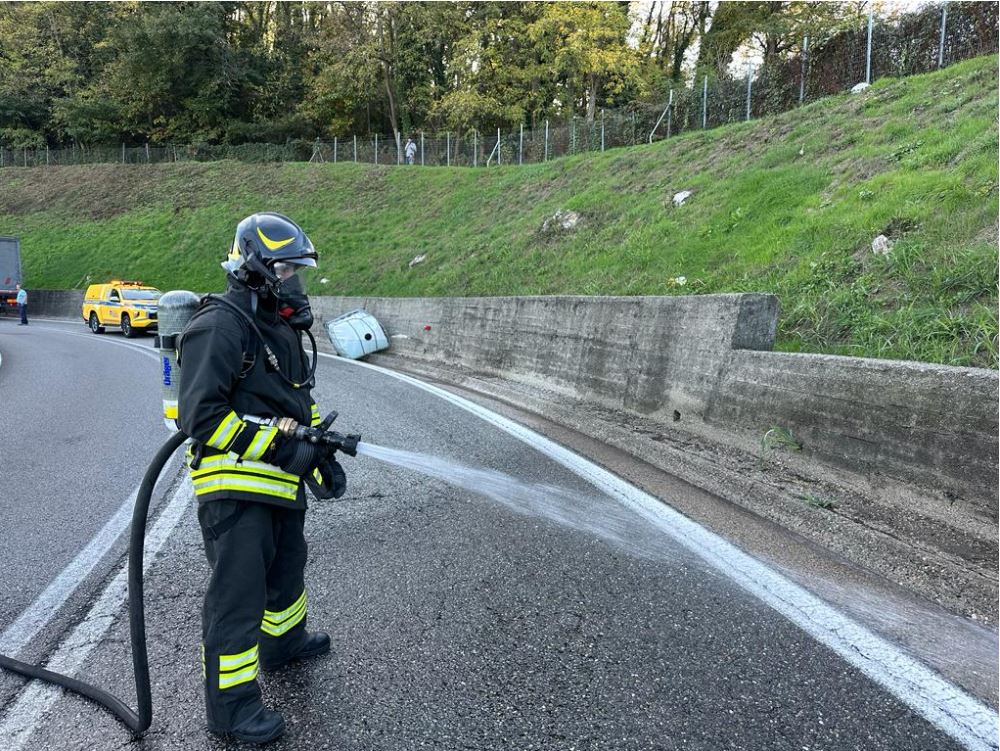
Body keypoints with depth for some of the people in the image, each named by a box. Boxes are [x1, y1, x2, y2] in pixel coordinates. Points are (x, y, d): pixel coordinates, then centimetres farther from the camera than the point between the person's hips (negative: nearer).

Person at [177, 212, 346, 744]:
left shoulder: (281, 326, 13)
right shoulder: (220, 326, -18)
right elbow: (201, 415, -23)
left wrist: (321, 455, 10)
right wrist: (283, 447, -25)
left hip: (280, 481, 10)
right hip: (235, 487, -10)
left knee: (287, 565, 26)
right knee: (238, 593, -2)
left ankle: (283, 641, 50)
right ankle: (231, 705, 14)